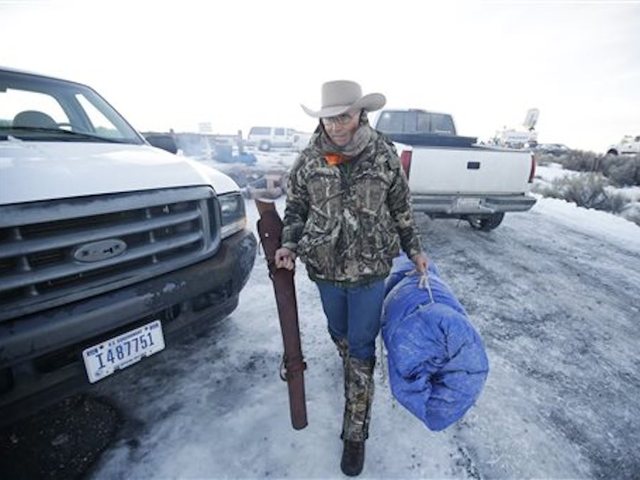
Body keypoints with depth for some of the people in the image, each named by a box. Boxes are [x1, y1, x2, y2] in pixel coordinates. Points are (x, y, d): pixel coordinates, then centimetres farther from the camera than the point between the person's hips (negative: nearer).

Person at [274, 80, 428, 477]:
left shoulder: (385, 155, -7)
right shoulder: (310, 159, -4)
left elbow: (401, 209, 5)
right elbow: (295, 208, 5)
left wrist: (414, 249, 10)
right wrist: (289, 244, -10)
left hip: (369, 269, -2)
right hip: (325, 268, 3)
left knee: (361, 348, 5)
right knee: (340, 335, 23)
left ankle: (356, 433, 23)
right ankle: (354, 368, 57)